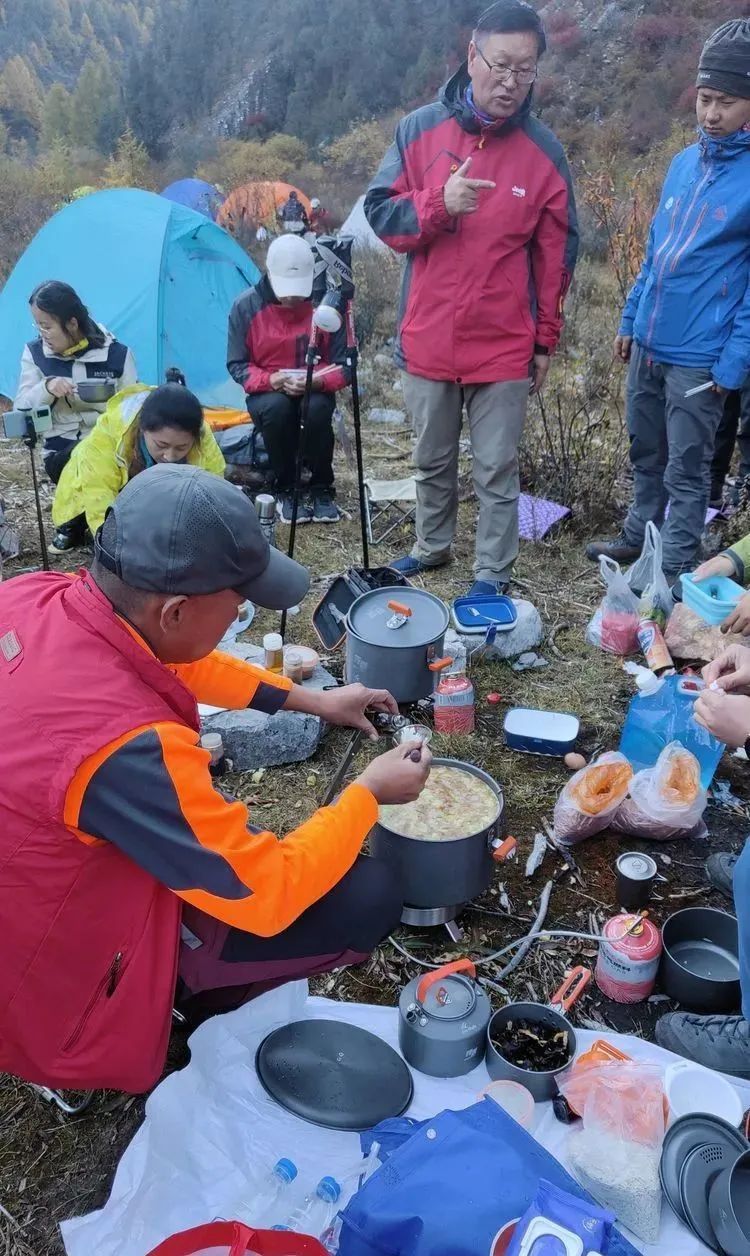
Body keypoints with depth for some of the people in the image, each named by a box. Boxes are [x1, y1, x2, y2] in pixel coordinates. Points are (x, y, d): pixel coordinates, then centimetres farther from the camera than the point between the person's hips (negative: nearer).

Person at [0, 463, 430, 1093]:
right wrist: (369, 791, -12)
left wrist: (310, 699, 7)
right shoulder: (126, 745, -39)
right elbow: (270, 895, -27)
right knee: (371, 895, -9)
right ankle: (197, 995, 13)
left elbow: (175, 661, 4)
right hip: (66, 975, -8)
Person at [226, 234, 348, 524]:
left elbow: (343, 366, -6)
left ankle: (321, 489, -11)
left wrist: (318, 381, -28)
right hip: (268, 394, 0)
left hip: (315, 392, 0)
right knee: (276, 408, -35)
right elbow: (237, 366, -3)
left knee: (317, 409, -35)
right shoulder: (246, 306, -8)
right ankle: (285, 489, -13)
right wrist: (270, 380, -23)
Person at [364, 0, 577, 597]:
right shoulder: (419, 129, -1)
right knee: (432, 460, 16)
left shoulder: (544, 151, -1)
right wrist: (438, 204, -20)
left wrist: (546, 341, 5)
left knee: (497, 469, 4)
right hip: (428, 340, 2)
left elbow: (556, 255, 4)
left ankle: (493, 573, 17)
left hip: (504, 346, -1)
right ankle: (432, 547, 36)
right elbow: (379, 213, -1)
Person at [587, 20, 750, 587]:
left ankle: (676, 570, 16)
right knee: (646, 452, 18)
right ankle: (640, 537, 36)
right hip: (648, 344, 6)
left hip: (700, 358, -6)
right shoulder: (685, 161, 9)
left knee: (686, 469, 3)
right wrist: (631, 319, 15)